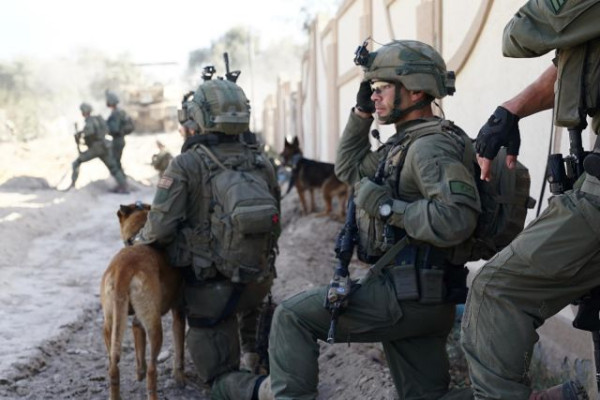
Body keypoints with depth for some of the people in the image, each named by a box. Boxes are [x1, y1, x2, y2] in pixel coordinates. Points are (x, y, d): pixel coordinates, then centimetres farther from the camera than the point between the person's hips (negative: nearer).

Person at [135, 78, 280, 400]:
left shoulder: (186, 165, -12)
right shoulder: (261, 163, 2)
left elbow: (160, 228, -16)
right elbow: (273, 224, 8)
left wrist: (139, 240, 6)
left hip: (212, 287, -4)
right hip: (260, 280, 5)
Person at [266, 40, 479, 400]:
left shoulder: (432, 145, -16)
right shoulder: (405, 144, 15)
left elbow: (456, 218, -31)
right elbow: (349, 168, 27)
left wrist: (386, 206, -22)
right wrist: (361, 112, 16)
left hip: (407, 293, -10)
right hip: (423, 298, 10)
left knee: (292, 317, -2)